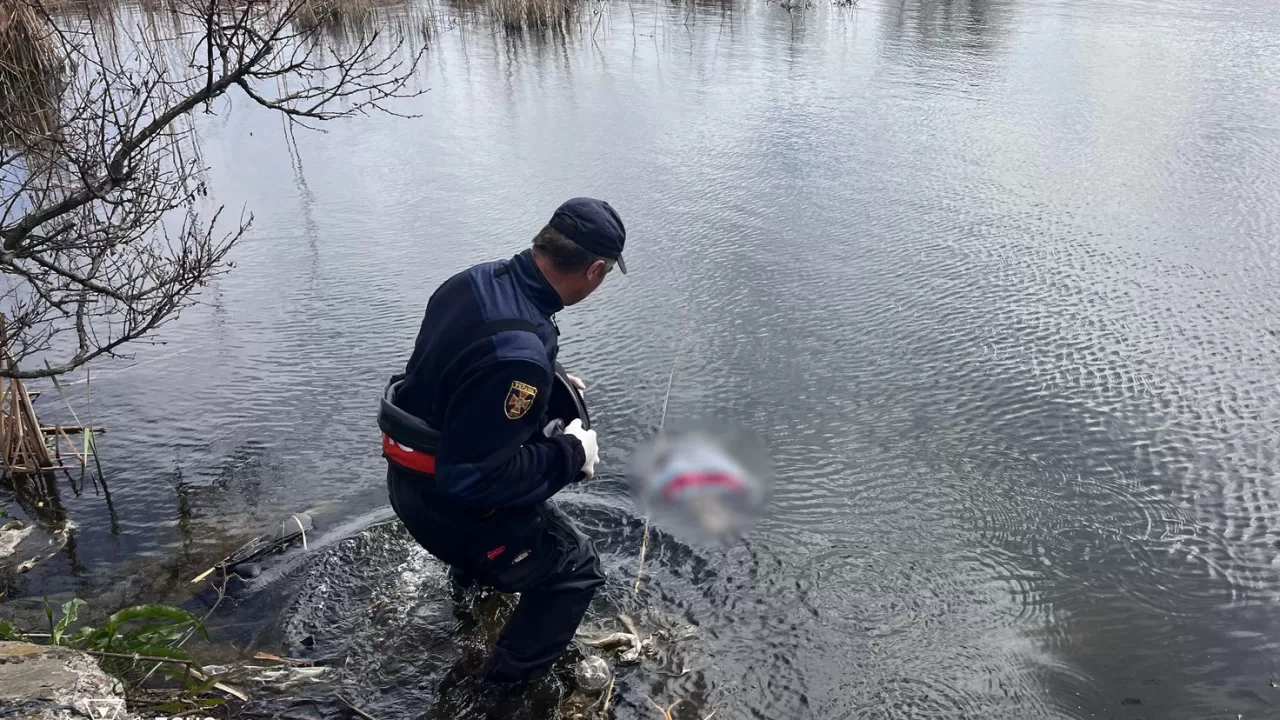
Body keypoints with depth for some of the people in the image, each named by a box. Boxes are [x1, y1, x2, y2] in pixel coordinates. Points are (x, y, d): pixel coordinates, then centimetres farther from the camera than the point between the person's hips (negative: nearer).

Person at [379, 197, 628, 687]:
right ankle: (509, 686, 19)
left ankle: (470, 571, 57)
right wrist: (570, 456, -22)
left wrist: (550, 381, 9)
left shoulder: (479, 279, -9)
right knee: (577, 569, 5)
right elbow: (471, 480, -33)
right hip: (447, 506, -9)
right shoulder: (519, 353, -37)